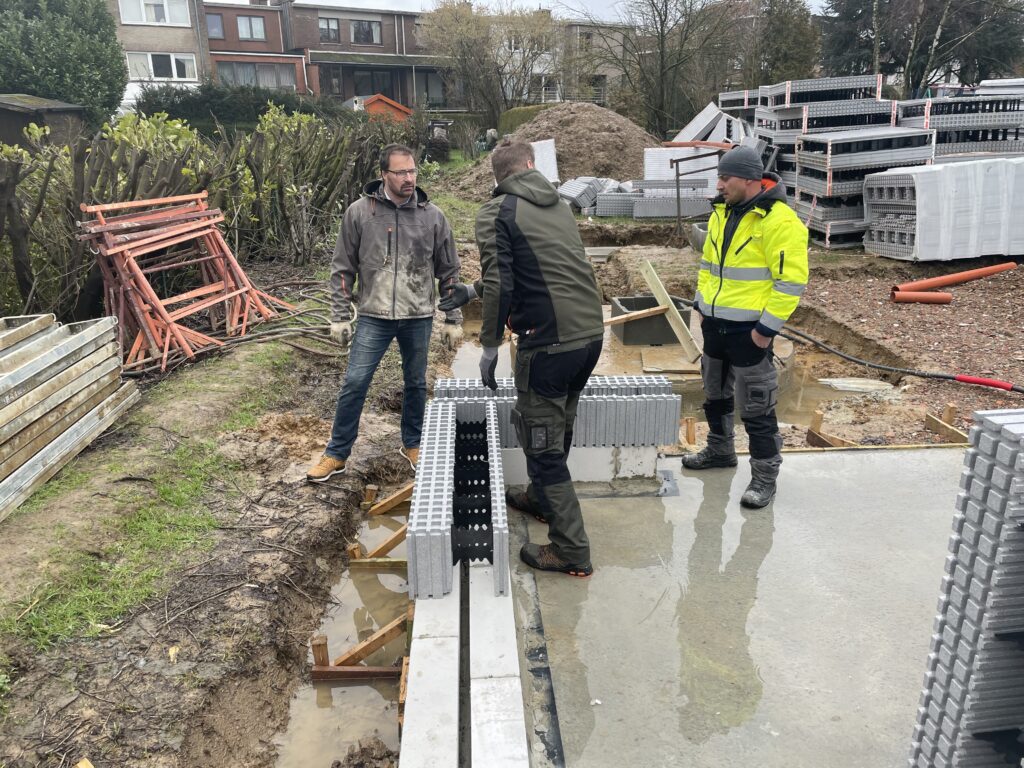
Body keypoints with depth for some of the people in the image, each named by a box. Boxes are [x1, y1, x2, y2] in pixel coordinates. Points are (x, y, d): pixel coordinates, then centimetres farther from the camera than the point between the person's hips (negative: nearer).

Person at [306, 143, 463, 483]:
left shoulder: (432, 215, -1)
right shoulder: (359, 212, -4)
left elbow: (449, 272, 5)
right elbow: (342, 268, 1)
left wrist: (453, 320, 4)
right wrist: (339, 317, -2)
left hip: (418, 318, 2)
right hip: (373, 317, -1)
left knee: (416, 384, 13)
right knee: (354, 384, -1)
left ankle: (412, 444, 33)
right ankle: (336, 454, 14)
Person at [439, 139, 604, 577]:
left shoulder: (497, 212, -5)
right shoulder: (557, 205, 17)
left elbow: (500, 284, -15)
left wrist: (489, 346, -6)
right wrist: (473, 291, 32)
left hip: (549, 341, -8)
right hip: (592, 332, 8)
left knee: (541, 441, 3)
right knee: (557, 426, 25)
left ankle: (571, 551, 9)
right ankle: (541, 498, 47)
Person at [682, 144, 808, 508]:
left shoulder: (779, 220, -17)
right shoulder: (721, 212, 8)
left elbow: (791, 280, -19)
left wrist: (767, 327, -20)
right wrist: (701, 304, 15)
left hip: (748, 330, -8)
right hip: (715, 324, 8)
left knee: (756, 407, 0)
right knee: (715, 393, 22)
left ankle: (764, 478, 12)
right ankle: (719, 450, 42)